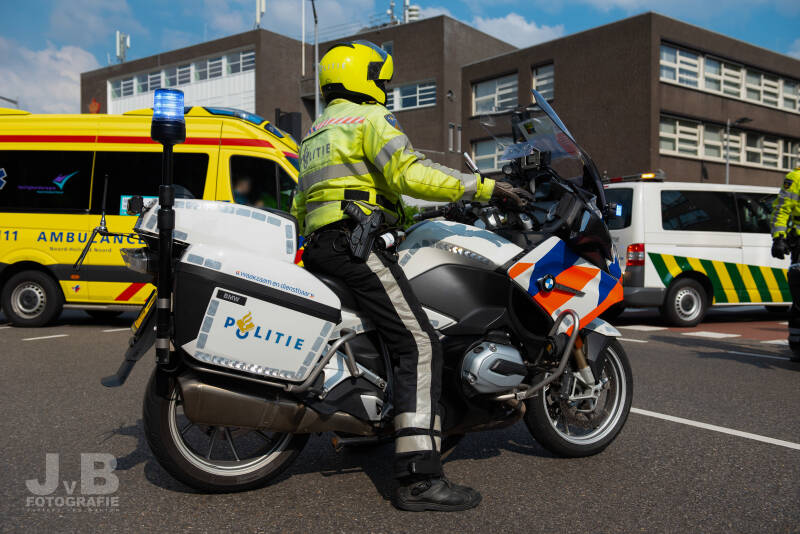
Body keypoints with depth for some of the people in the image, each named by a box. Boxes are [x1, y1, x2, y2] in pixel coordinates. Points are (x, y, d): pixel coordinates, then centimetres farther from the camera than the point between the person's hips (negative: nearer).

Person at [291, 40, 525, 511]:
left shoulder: (314, 133, 29)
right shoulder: (370, 118, 1)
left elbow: (299, 208, 30)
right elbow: (410, 174, -16)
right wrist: (481, 187, -11)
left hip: (316, 250, 10)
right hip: (356, 243, -10)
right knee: (419, 345, -17)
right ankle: (420, 477, -24)